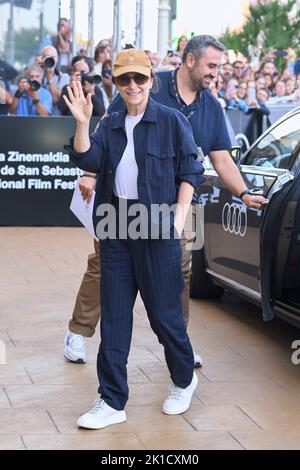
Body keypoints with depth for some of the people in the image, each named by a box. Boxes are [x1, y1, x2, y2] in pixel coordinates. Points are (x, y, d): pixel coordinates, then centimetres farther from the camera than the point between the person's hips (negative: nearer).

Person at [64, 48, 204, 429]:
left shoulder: (171, 121, -2)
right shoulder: (110, 125, 11)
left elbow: (190, 171, -1)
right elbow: (86, 159, -2)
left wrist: (180, 213, -9)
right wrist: (82, 123, -14)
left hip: (157, 225, -5)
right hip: (116, 225, 5)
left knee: (164, 310, 2)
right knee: (114, 314, 5)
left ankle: (184, 380, 28)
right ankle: (111, 401, 10)